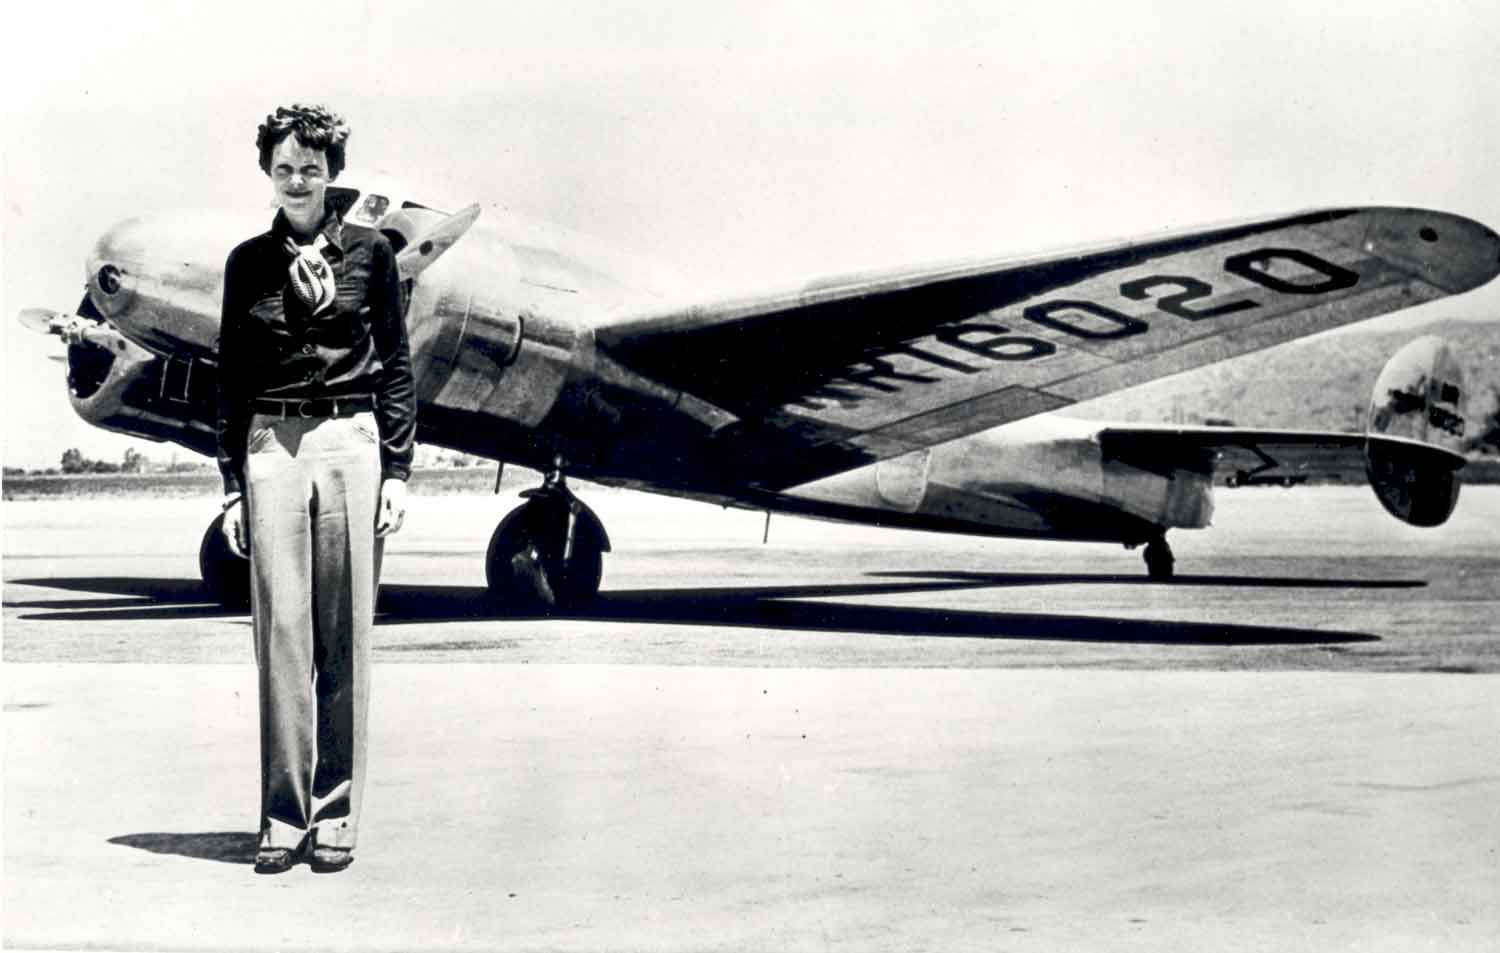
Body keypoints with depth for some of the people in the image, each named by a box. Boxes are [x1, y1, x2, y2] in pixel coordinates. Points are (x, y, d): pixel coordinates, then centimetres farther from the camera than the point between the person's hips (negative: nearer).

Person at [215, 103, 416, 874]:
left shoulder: (369, 252, 7)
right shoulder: (248, 262, 10)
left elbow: (395, 365, 7)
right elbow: (231, 377, 11)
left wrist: (397, 470, -1)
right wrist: (231, 482, 5)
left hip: (352, 443, -1)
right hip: (271, 448, 1)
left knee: (345, 632, 0)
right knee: (281, 627, -3)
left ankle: (335, 815, 6)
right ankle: (283, 816, 3)